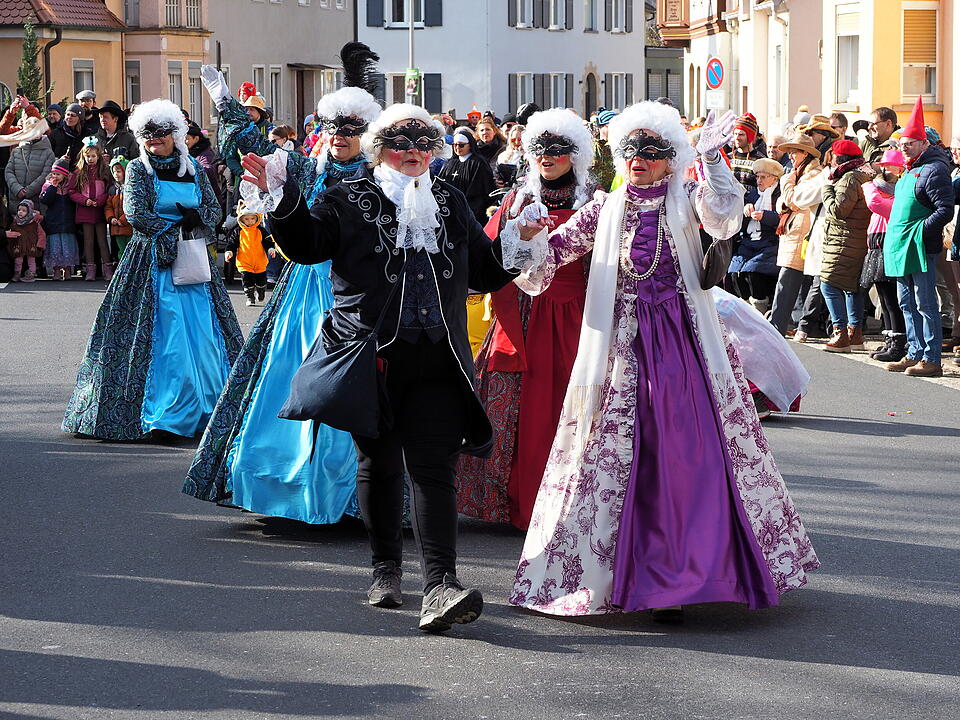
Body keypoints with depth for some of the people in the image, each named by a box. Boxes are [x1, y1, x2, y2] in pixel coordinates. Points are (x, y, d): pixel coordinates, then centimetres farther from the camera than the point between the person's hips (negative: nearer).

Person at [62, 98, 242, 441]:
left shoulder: (193, 168, 13)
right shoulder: (138, 168, 2)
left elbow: (214, 210, 12)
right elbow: (136, 213, -9)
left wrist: (191, 219, -9)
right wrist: (174, 231, -9)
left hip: (193, 260, 4)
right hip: (153, 261, -4)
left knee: (203, 333, 0)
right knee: (162, 333, -11)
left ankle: (208, 408, 7)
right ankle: (161, 415, -11)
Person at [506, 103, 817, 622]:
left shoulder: (686, 202, 5)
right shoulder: (604, 212, 11)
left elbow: (723, 217, -16)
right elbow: (552, 253, 13)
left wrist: (712, 157, -22)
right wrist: (531, 236, -8)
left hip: (684, 342, -2)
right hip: (624, 345, 2)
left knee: (690, 452, -5)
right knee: (623, 456, 0)